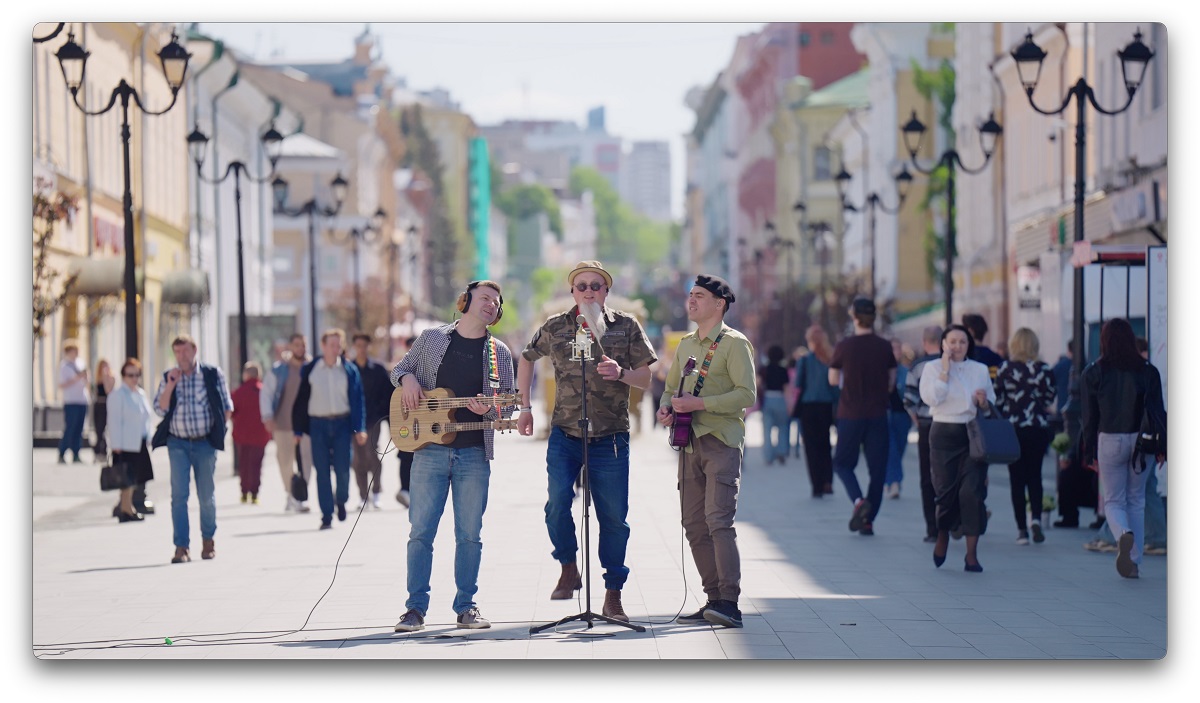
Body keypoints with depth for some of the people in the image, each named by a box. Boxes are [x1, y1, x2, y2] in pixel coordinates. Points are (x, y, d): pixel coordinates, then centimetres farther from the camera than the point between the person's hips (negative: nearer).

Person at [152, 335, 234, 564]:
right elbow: (160, 409, -2)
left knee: (206, 495, 6)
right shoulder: (168, 377, 5)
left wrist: (218, 429, -2)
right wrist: (171, 385, -12)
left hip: (205, 442, -1)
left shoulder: (213, 374, 0)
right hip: (177, 443, 1)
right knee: (179, 495, -8)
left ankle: (208, 540, 27)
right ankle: (181, 547, -8)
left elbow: (227, 407, 6)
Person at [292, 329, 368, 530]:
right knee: (322, 471, -1)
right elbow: (301, 400, 5)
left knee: (342, 468, -4)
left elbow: (357, 400, 4)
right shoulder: (310, 370, 2)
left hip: (342, 423, 0)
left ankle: (341, 500, 25)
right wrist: (297, 430, 2)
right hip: (318, 424, 0)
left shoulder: (349, 370, 4)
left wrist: (360, 428, -4)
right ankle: (327, 515, 4)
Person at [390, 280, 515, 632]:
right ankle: (416, 608, 3)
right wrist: (407, 378, -4)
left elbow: (508, 405, 9)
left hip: (475, 453, 1)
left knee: (470, 534, 3)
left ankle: (466, 607, 12)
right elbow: (400, 368, 18)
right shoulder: (432, 338, 8)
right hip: (430, 449, -1)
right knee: (421, 530, -2)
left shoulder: (500, 353, 9)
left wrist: (488, 409, -13)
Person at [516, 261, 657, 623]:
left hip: (610, 438, 0)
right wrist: (525, 407, 15)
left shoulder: (626, 326, 4)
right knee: (557, 502, -17)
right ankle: (568, 569, 7)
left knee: (614, 517, 0)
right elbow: (526, 360, 22)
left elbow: (645, 379, 5)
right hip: (564, 436, 1)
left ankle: (613, 596, 10)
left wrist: (620, 373, -16)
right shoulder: (554, 328, 6)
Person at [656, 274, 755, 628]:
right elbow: (670, 388, 26)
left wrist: (698, 403, -18)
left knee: (719, 520, -16)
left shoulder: (734, 343, -5)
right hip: (691, 442, 8)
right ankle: (714, 599, 10)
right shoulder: (685, 345, 18)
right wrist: (667, 407, 3)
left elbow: (747, 394, -13)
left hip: (722, 442, -8)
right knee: (694, 525, 5)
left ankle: (730, 603, -18)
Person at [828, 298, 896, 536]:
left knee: (843, 462, 12)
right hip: (878, 415, 2)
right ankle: (869, 520, 6)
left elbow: (833, 380, 3)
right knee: (877, 467, 8)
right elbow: (891, 382, 7)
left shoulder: (844, 347, -7)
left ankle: (858, 499, -15)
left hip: (850, 414, -2)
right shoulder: (885, 347, 0)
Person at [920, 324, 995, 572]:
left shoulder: (981, 370, 13)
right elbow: (931, 397, -13)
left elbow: (992, 404, 19)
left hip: (973, 433, 1)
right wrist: (946, 368, -11)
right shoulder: (932, 368, 4)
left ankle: (972, 554, -8)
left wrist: (983, 401, -4)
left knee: (972, 491, -11)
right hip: (944, 433, -1)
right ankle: (943, 534, 32)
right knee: (946, 490, 0)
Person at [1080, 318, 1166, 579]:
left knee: (1113, 501, 7)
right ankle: (1133, 561, 12)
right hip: (1141, 441, 1)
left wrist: (1089, 453, 6)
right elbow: (1157, 411, -1)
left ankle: (1124, 534, -26)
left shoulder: (1094, 372, -3)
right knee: (1136, 501, 14)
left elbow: (1089, 416, 0)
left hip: (1109, 441, -1)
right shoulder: (1147, 371, -1)